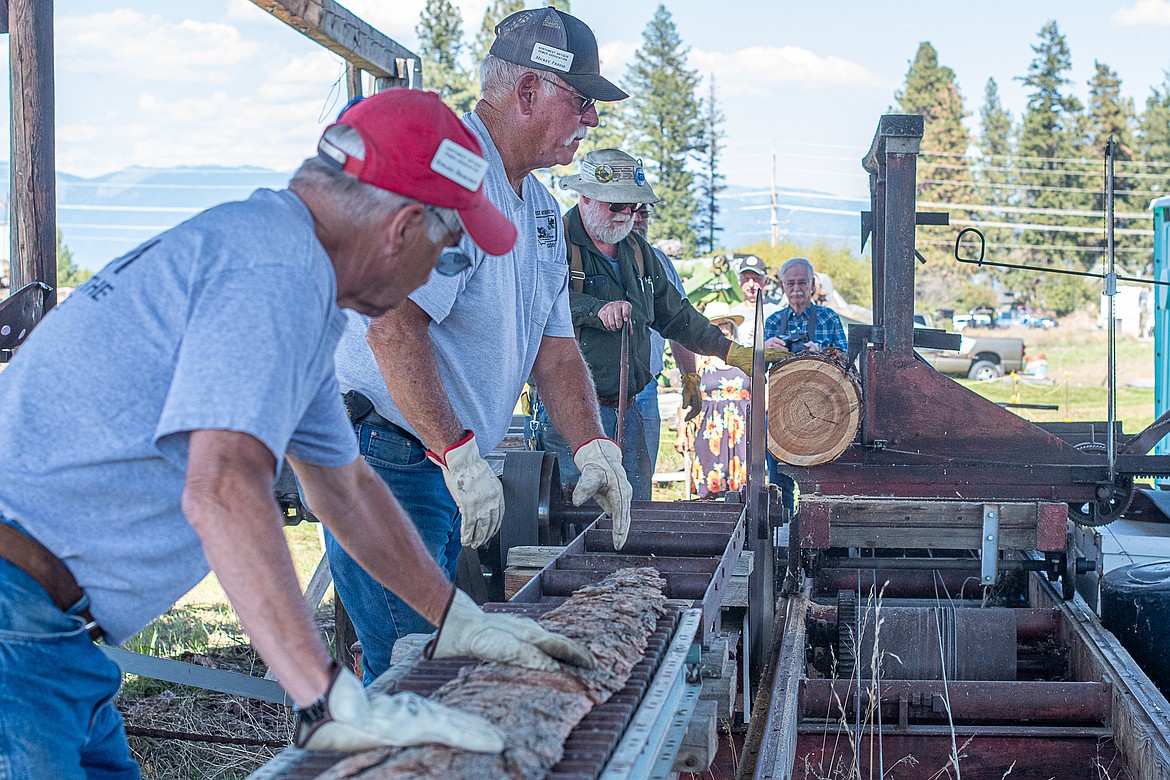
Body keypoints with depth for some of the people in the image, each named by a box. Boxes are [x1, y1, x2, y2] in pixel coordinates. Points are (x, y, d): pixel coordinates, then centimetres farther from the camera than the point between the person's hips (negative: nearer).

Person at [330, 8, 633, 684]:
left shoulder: (541, 209, 14)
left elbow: (554, 345, 16)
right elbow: (393, 328, -29)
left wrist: (593, 448, 2)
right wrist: (460, 456, -28)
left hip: (452, 463, 10)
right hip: (385, 455, -10)